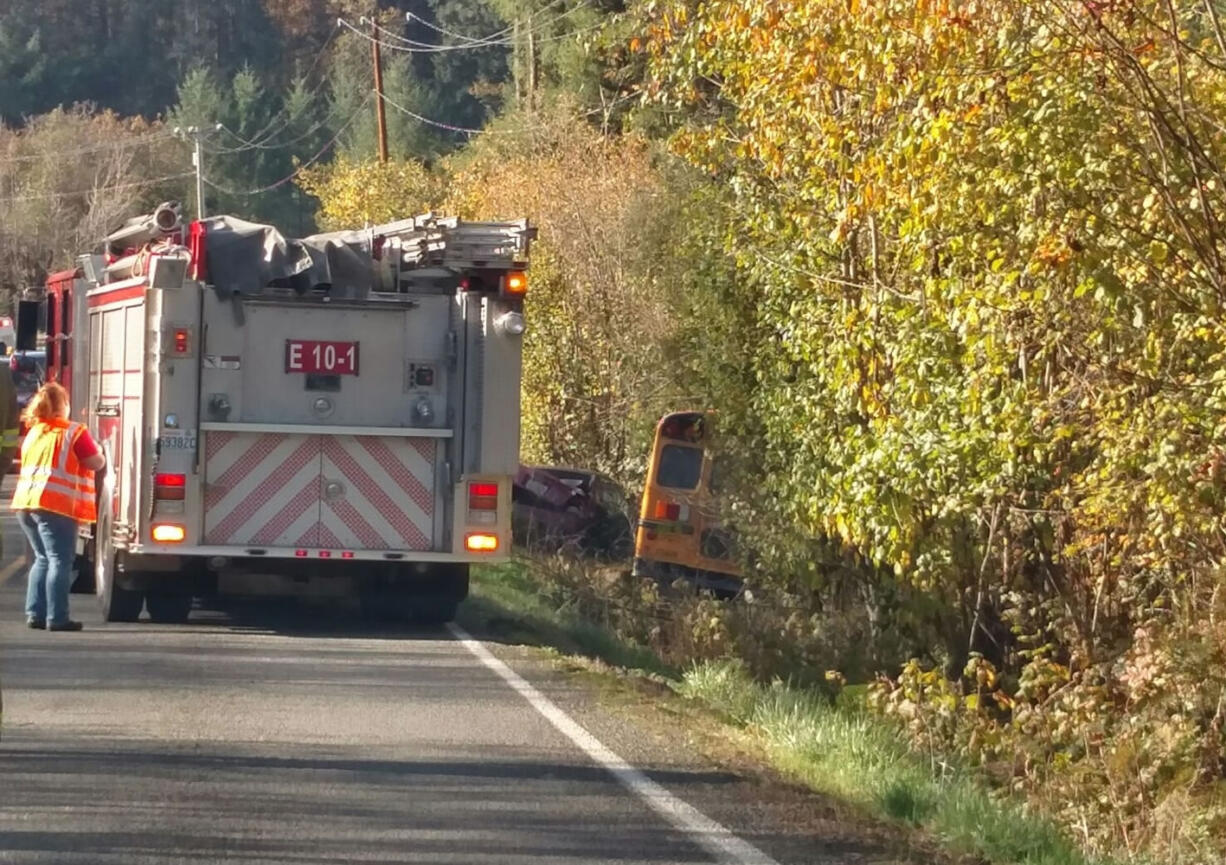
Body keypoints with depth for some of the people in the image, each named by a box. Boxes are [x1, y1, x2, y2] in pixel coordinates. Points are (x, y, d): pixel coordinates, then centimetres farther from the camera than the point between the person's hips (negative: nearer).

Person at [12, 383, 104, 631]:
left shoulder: (33, 434, 14)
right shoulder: (74, 433, -7)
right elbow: (96, 463, -6)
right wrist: (98, 451, 16)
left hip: (26, 502, 7)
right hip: (55, 505, -7)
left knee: (43, 559, 17)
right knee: (60, 561, -5)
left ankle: (35, 613, 12)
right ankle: (56, 618, -10)